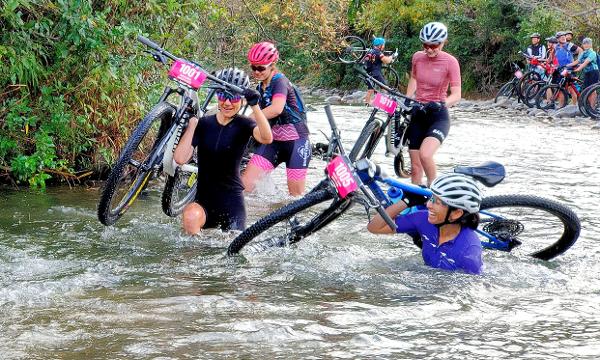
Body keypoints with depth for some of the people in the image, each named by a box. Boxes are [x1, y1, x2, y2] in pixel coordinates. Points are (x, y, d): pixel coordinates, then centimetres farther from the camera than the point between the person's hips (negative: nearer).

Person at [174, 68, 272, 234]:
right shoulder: (203, 124, -1)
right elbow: (180, 158, -13)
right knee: (191, 215, -32)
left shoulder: (243, 125, -5)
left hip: (231, 201, 0)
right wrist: (192, 122, -14)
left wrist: (255, 106, -38)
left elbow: (266, 138, -28)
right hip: (204, 200, 0)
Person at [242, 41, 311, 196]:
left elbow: (276, 109, -32)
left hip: (295, 140, -7)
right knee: (246, 180, -9)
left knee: (296, 194, -4)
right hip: (274, 141, 7)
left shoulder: (280, 81, -14)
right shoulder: (260, 88, 10)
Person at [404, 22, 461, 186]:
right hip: (417, 114, 5)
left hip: (438, 116, -5)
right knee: (415, 166, 3)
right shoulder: (417, 57, 1)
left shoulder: (450, 62, -12)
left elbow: (456, 95, -16)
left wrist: (442, 104, -34)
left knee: (425, 154, -28)